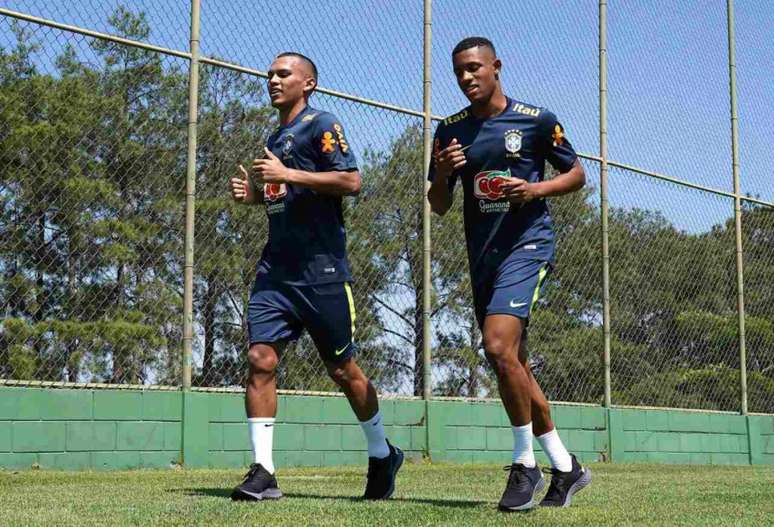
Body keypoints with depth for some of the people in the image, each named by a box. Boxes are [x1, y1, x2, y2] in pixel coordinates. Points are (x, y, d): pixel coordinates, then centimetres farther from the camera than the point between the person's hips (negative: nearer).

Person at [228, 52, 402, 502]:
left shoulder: (321, 125, -4)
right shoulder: (276, 139, 20)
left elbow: (352, 181, -17)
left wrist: (287, 174, -17)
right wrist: (255, 193, 10)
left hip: (321, 269, -7)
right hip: (276, 268, 7)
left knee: (343, 370, 3)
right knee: (261, 358, -8)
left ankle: (383, 456, 23)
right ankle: (263, 472, -5)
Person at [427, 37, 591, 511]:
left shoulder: (536, 121, -3)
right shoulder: (450, 131, 9)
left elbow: (577, 175, 6)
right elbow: (439, 206, 12)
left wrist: (537, 189, -12)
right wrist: (442, 173, -9)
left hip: (527, 244, -6)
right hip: (482, 254, 6)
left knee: (499, 346, -24)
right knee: (514, 364, 10)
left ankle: (525, 464, -7)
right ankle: (566, 467, 24)